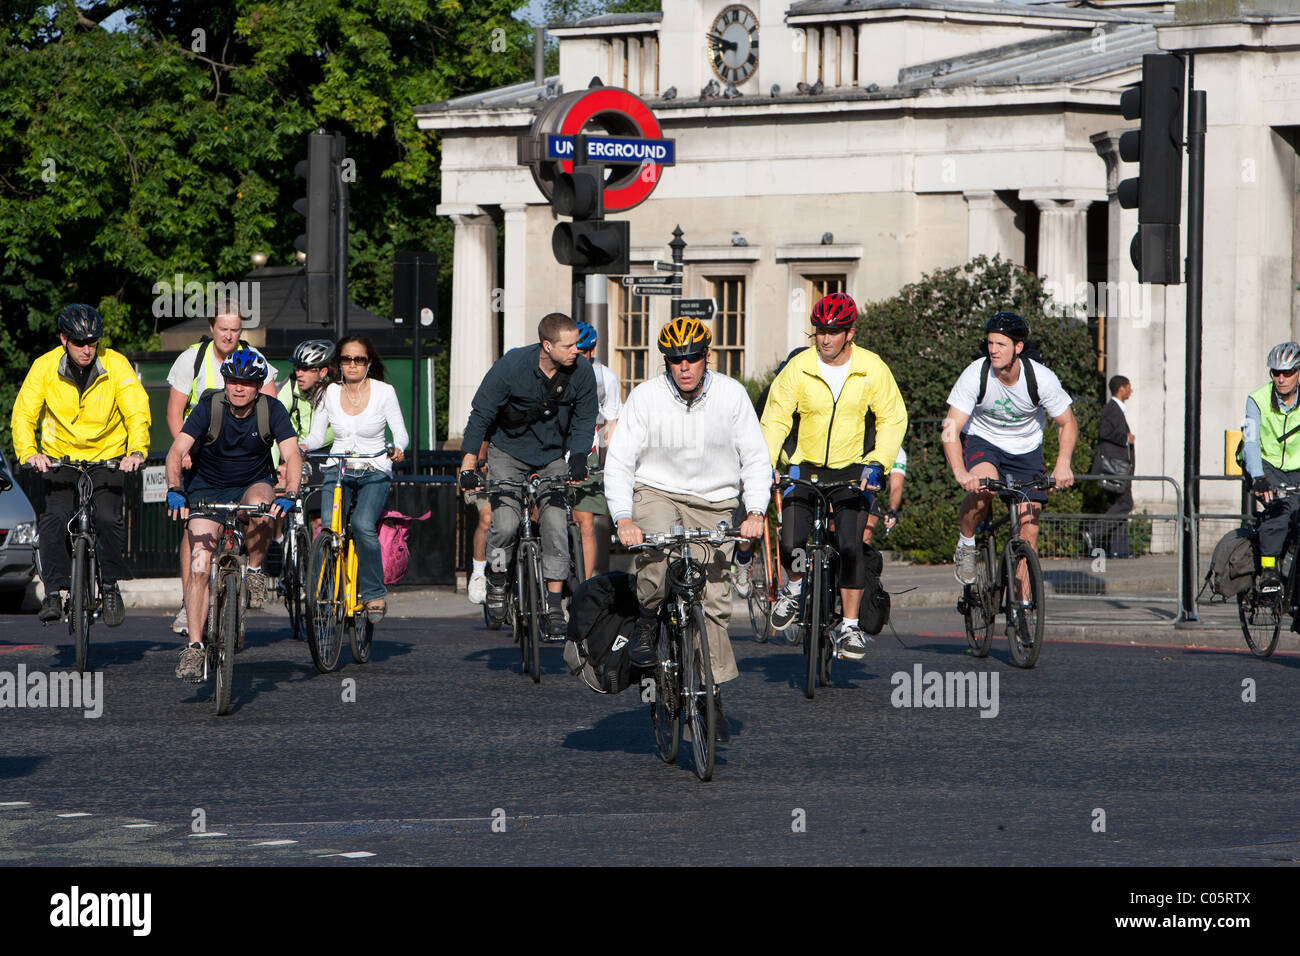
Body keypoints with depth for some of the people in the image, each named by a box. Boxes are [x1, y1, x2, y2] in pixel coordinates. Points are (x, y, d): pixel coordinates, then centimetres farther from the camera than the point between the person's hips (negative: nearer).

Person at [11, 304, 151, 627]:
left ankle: (111, 587, 2)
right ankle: (54, 592, -13)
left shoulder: (115, 365, -13)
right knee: (54, 518, -20)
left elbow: (137, 411, -17)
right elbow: (23, 414, -14)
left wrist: (137, 450, -34)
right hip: (59, 457, 0)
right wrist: (28, 452, -32)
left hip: (107, 457, 0)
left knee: (108, 519, -18)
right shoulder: (44, 367, -11)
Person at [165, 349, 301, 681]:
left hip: (253, 485, 0)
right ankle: (194, 647, -12)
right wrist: (174, 490, -45)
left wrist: (289, 494, -42)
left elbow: (292, 456, -23)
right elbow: (176, 452, -26)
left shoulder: (271, 410, -14)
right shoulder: (209, 408, -17)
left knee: (260, 503, -37)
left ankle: (255, 571, -13)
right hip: (208, 489, 0)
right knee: (199, 566, -15)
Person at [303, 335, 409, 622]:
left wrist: (398, 448, -24)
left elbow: (400, 432, -1)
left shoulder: (384, 392, 0)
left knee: (363, 526, -28)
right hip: (337, 470, 2)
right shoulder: (331, 393, 6)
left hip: (374, 472, -2)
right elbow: (317, 436, 8)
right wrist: (300, 446, -14)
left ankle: (374, 594, -15)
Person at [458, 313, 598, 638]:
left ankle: (554, 606, -2)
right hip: (508, 451, -2)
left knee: (556, 525, -10)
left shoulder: (581, 372, -14)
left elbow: (584, 419, 0)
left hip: (553, 455, 2)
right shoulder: (512, 365, -22)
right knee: (505, 524, -18)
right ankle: (496, 578, 11)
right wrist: (469, 466, -18)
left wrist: (578, 459, -16)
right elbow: (481, 414, -14)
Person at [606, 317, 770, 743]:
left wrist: (755, 513, -17)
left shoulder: (730, 395, -7)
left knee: (714, 601, -7)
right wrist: (623, 519, -24)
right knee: (656, 547, -36)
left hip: (714, 503, 1)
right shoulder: (646, 396, -11)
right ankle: (647, 623, -9)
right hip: (657, 493, -1)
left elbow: (756, 458, -2)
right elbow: (618, 462, -10)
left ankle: (713, 696, 2)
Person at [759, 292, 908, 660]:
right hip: (806, 466, 1)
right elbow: (775, 420, -4)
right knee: (790, 545, -14)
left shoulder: (872, 369, -9)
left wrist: (876, 464, -17)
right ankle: (797, 586, 21)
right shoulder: (798, 368, -9)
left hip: (854, 468, -1)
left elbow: (893, 419, -3)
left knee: (850, 546, -15)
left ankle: (850, 626, -3)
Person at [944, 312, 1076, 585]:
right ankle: (966, 547, -9)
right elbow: (951, 429, -26)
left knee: (1029, 530, -6)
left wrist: (1062, 465, -27)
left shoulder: (1041, 378, -21)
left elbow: (1068, 424, -8)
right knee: (983, 487, -35)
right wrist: (960, 472, -43)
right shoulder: (976, 374, -24)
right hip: (982, 441, -2)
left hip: (1025, 449, 2)